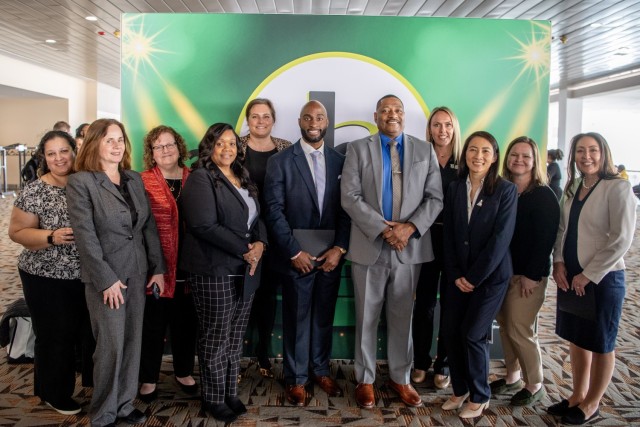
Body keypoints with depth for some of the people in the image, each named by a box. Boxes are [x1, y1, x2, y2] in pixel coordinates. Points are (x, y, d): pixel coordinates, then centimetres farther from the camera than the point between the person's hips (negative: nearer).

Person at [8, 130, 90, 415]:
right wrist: (52, 237, -24)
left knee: (79, 333, 16)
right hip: (46, 279, -4)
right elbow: (17, 232, -10)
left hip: (83, 276, 4)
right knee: (54, 337, 9)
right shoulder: (34, 191, -12)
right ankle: (53, 393, 31)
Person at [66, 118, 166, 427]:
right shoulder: (80, 182, -8)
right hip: (105, 277, -5)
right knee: (111, 347, 1)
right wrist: (106, 280, -16)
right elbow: (85, 236, -14)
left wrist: (158, 268, 3)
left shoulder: (134, 179, 9)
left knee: (132, 343, 12)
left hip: (137, 273, 5)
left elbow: (149, 226, 9)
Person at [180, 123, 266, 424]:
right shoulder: (200, 178, -9)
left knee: (235, 337, 14)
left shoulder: (243, 178, 14)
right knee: (215, 338, 5)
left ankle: (231, 393, 27)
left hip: (244, 270, 7)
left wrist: (260, 244, -8)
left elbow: (257, 218, 14)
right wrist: (244, 249, -18)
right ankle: (213, 399, 21)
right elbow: (204, 225, -20)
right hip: (214, 270, -7)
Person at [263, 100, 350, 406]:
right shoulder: (280, 161, -3)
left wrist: (340, 248, -6)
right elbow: (274, 210, -8)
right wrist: (295, 252, -12)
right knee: (297, 320, 9)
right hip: (296, 256, -3)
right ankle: (296, 378, 25)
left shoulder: (339, 161, 6)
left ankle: (320, 370, 32)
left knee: (324, 318, 14)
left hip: (330, 255, 3)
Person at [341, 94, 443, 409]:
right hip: (369, 246, -1)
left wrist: (410, 227, -13)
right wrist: (383, 229, -15)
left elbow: (435, 197, 2)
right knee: (367, 318, 9)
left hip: (410, 247, 2)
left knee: (402, 318, 13)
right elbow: (350, 197, -7)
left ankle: (400, 378, 29)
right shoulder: (358, 149, 2)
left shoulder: (425, 151, 7)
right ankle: (365, 380, 25)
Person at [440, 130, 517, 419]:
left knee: (472, 335, -2)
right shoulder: (454, 189, 4)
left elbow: (501, 238, -13)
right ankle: (460, 389, 25)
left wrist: (474, 277, -13)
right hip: (458, 276, 4)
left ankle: (480, 396, 20)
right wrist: (455, 275, -4)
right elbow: (448, 235, 4)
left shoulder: (506, 191, -8)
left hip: (490, 275, -4)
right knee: (450, 332, 4)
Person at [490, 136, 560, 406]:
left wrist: (533, 275, -16)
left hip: (527, 275, -5)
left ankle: (535, 385, 19)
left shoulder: (544, 196, -8)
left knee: (520, 330, 1)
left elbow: (545, 238, -13)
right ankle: (512, 377, 27)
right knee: (505, 326, 10)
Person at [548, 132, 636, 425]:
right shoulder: (573, 187, 8)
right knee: (575, 338, 16)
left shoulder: (618, 188, -13)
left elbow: (621, 239, -17)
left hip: (602, 278, -6)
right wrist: (559, 262, -2)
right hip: (570, 277, 6)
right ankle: (577, 395, 33)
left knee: (600, 344, 10)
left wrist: (588, 275, -15)